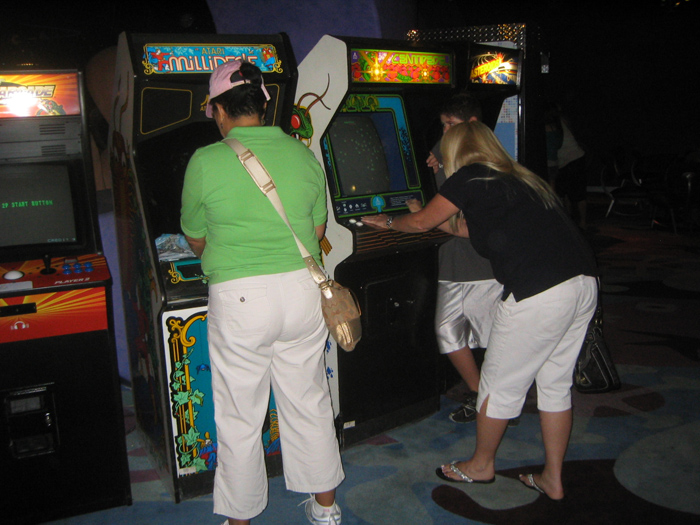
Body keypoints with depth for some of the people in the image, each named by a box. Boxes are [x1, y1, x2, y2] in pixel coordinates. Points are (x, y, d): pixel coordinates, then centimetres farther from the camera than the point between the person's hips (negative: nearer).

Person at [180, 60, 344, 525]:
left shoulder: (206, 162, -7)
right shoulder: (303, 156, 4)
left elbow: (197, 243, 5)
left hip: (239, 299, -4)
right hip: (303, 291, 4)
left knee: (239, 418, 11)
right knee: (309, 402, 18)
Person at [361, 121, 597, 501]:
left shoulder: (470, 177, 2)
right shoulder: (519, 179, 23)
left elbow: (420, 223, 13)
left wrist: (388, 222, 33)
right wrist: (432, 217, 47)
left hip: (539, 294, -8)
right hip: (584, 284, 8)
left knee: (500, 384, 11)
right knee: (555, 384, 19)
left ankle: (481, 465, 31)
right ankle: (552, 478, 30)